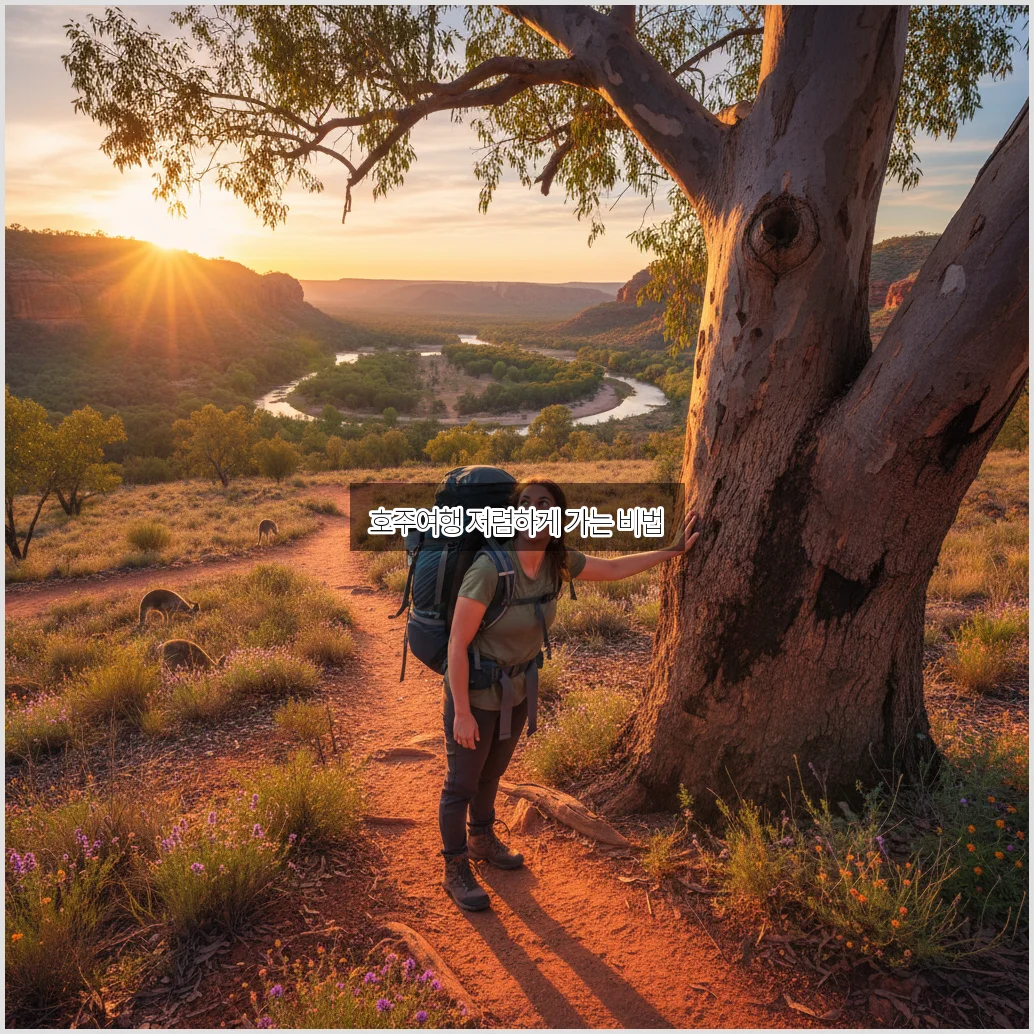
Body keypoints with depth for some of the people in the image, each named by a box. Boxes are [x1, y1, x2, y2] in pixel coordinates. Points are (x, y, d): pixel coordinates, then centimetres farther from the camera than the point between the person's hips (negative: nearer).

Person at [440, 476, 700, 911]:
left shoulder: (557, 561, -11)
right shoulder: (490, 568, -31)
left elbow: (613, 568, 7)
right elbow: (457, 643, -25)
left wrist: (672, 551, 11)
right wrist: (462, 712, -21)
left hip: (517, 689, 6)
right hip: (476, 690, -6)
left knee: (492, 773, 27)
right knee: (461, 783, 11)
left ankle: (482, 840, 51)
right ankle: (455, 871, 32)